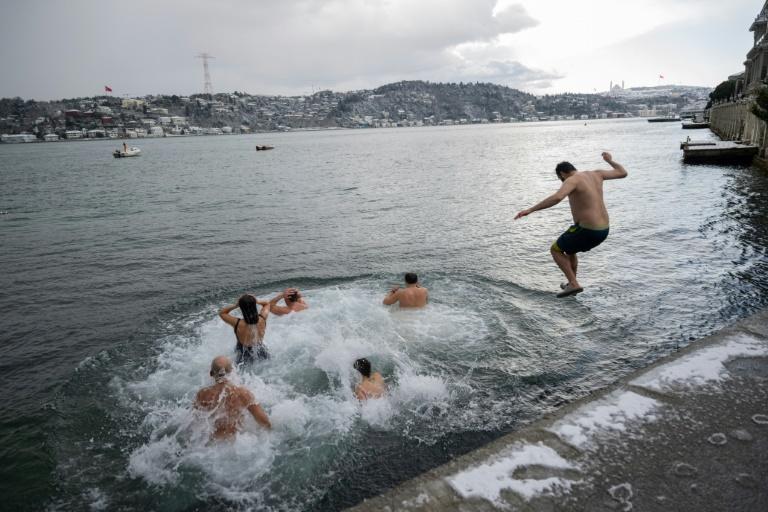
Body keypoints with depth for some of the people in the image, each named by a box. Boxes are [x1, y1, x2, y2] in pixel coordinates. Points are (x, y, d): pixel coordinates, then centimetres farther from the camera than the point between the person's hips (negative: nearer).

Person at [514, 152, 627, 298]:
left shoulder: (572, 180, -13)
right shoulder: (596, 174, 10)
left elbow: (556, 198, -33)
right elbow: (623, 173, 21)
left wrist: (530, 210, -31)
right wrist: (609, 160, 39)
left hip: (587, 231, -9)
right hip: (603, 231, 9)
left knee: (555, 250, 13)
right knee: (569, 249, 32)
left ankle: (573, 284, 4)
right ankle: (571, 284, 42)